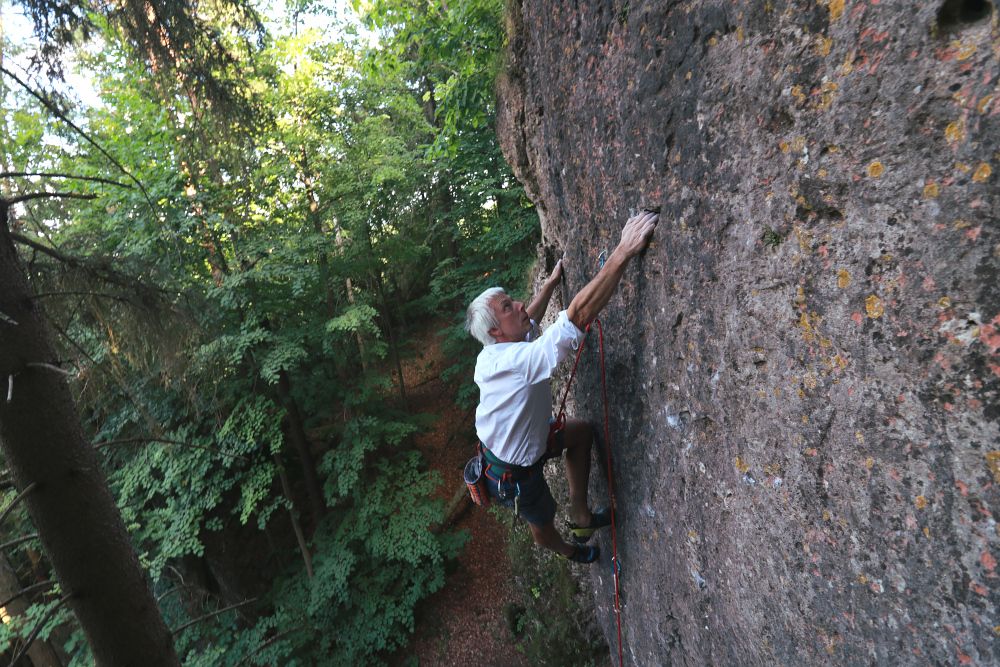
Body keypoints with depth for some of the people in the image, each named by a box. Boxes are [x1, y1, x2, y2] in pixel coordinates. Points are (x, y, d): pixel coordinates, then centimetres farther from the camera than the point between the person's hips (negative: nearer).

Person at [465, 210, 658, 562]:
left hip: (500, 447, 8)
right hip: (513, 474, -8)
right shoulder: (519, 360, -37)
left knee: (581, 431, 13)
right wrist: (624, 252, -46)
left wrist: (552, 282, 16)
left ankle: (580, 516, 25)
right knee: (542, 522, 22)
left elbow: (528, 320, 12)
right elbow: (579, 313, -45)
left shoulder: (494, 354, -10)